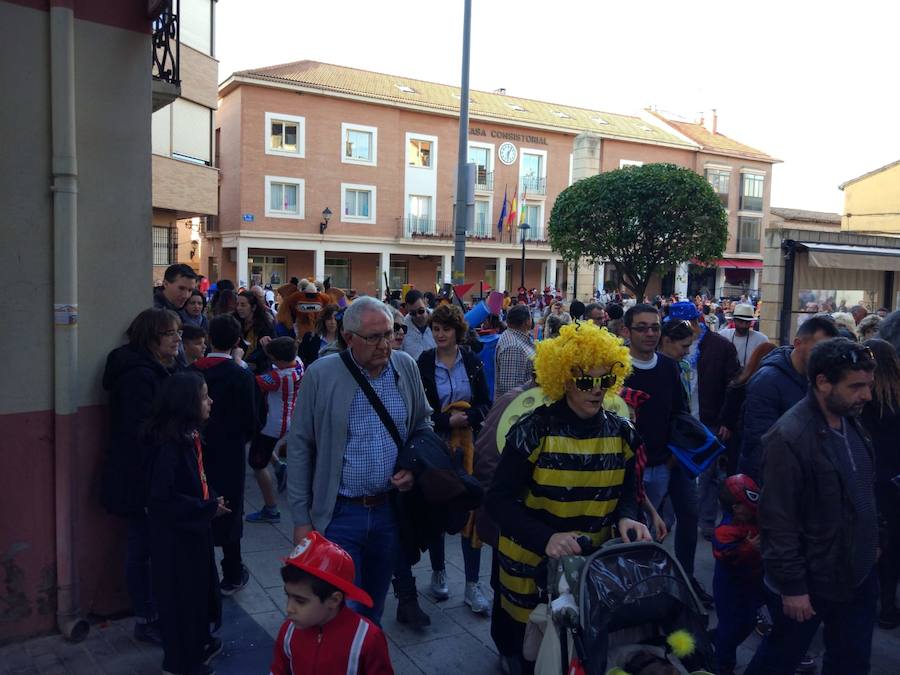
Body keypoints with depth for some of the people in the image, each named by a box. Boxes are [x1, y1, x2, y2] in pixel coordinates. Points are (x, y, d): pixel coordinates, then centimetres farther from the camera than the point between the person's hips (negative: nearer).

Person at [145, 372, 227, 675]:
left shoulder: (190, 437, 0)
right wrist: (208, 508, -20)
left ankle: (199, 643, 41)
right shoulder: (169, 445, -27)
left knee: (200, 586, 22)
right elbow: (162, 499, -29)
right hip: (175, 534, -9)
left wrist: (211, 502, -1)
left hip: (193, 528, 9)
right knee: (180, 594, 8)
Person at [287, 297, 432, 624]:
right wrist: (301, 519, -5)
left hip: (391, 509, 4)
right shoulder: (321, 375, -10)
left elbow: (423, 423, 15)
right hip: (339, 513, -3)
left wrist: (415, 467, -3)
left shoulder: (406, 367, 0)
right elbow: (299, 447, -5)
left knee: (374, 607, 19)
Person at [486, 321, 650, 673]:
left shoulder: (622, 433, -4)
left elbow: (627, 492, 8)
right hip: (532, 562, -4)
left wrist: (626, 518, -15)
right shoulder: (534, 430, -18)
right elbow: (498, 499, -19)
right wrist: (545, 538, -33)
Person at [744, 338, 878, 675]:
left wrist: (873, 540, 15)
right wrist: (791, 586, -19)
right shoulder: (788, 438, -25)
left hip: (858, 575, 7)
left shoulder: (852, 423, 1)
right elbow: (777, 521, -22)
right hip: (810, 583, -7)